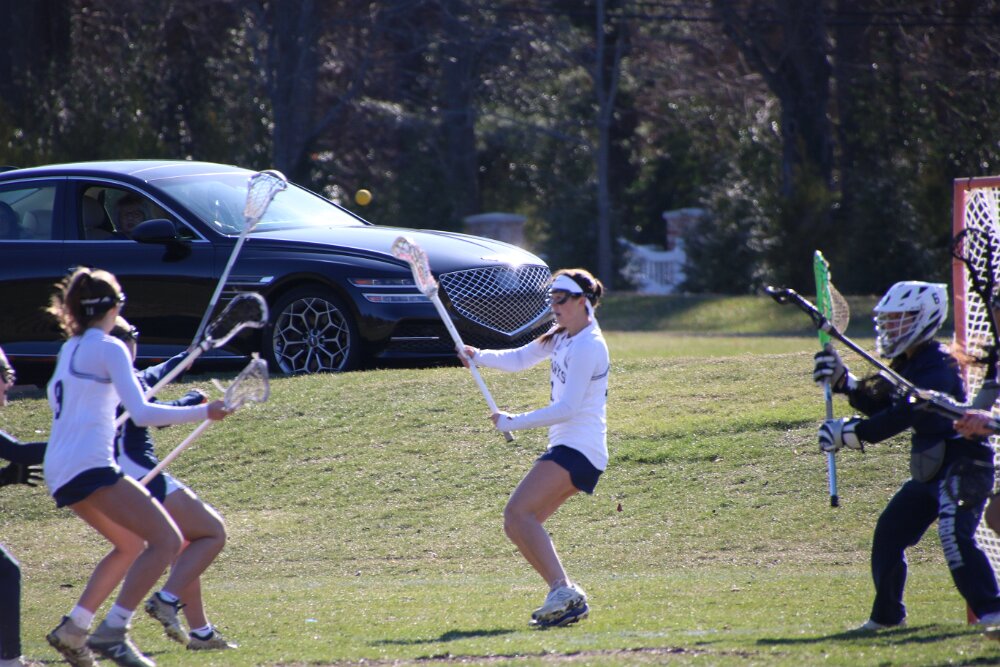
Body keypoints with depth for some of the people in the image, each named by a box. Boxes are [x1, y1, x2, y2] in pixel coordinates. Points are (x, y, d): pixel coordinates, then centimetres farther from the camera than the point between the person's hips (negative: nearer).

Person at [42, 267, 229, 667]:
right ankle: (112, 633, -21)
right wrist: (203, 412, -11)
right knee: (166, 541, -12)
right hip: (90, 466, -9)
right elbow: (142, 413, -15)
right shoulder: (108, 347, -6)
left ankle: (73, 629, 17)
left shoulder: (70, 349, 18)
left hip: (59, 471, 9)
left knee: (131, 544, 24)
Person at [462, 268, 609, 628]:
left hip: (578, 450, -10)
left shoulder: (588, 347, -15)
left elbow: (567, 408, -20)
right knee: (516, 522, 6)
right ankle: (567, 598, 3)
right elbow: (519, 359, 24)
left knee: (518, 512, -24)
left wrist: (513, 422, -16)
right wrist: (480, 356, 5)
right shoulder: (562, 336, 16)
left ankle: (563, 590, -31)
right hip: (567, 449, 10)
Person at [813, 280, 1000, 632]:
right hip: (930, 468, 10)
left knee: (954, 536, -25)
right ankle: (887, 614, 24)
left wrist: (851, 432, -26)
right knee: (889, 532, 12)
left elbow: (904, 414, -28)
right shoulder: (907, 365, 12)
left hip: (962, 464, -10)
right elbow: (882, 404, 16)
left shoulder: (938, 366, -20)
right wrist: (843, 382, 2)